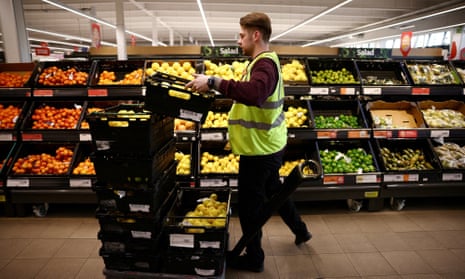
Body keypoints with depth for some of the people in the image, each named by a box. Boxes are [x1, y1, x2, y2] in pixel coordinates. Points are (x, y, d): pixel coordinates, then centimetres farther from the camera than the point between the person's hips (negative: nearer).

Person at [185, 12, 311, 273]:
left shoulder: (264, 64, -22)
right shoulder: (265, 61, 13)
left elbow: (254, 94, -43)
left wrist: (213, 82, -40)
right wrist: (217, 86, 8)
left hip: (259, 148, -11)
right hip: (268, 144, 11)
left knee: (249, 204, 6)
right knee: (273, 190, 27)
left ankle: (254, 258, 25)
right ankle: (300, 230, 46)